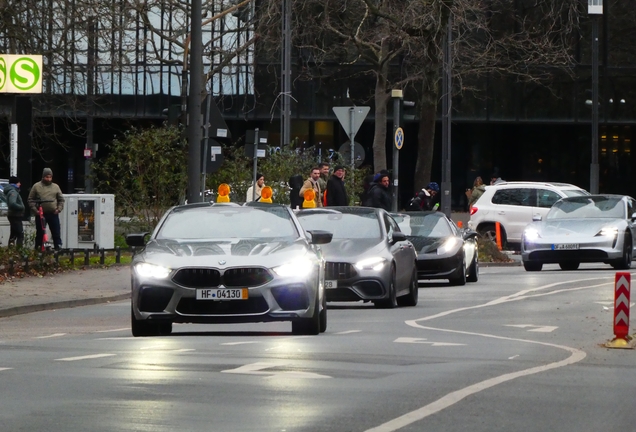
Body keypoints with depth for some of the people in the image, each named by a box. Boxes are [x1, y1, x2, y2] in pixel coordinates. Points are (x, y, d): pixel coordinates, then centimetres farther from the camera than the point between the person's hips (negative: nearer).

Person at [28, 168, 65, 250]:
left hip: (53, 214, 1)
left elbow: (61, 200, 15)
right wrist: (34, 210, -7)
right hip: (40, 214, -1)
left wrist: (59, 209, 0)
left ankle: (58, 248, 2)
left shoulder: (55, 187, 10)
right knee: (40, 233, 4)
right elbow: (30, 200, 4)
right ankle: (38, 248, 10)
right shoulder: (36, 186, 4)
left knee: (56, 233, 0)